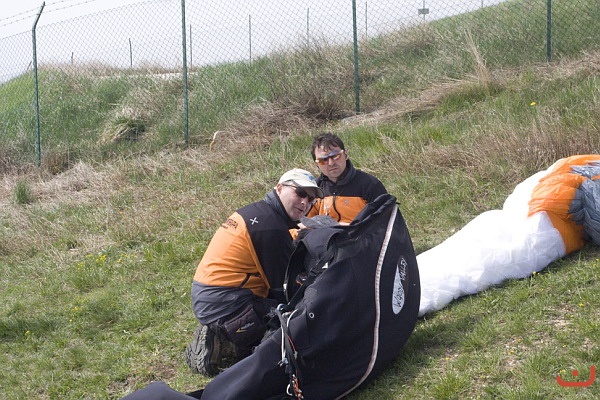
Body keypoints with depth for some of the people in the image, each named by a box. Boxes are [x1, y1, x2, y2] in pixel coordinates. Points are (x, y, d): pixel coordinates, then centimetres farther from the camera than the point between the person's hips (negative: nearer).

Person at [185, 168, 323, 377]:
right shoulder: (272, 227, -16)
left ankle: (218, 336, 9)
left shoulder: (255, 212, 15)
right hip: (226, 304, -10)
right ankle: (226, 343, -9)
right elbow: (284, 290, -10)